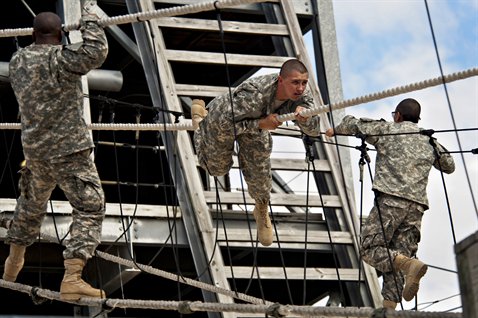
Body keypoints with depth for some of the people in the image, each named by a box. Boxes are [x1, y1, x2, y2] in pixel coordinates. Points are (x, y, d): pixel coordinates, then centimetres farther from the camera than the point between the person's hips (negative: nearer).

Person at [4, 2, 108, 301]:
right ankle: (72, 278, -18)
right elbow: (96, 52, -27)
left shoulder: (17, 61, 7)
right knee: (90, 208, -6)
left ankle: (13, 263, 43)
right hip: (68, 149, -8)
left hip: (35, 149, 8)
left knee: (32, 202, 27)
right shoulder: (60, 58, -15)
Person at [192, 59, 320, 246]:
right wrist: (261, 124, -48)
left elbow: (315, 130, -25)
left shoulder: (301, 96, -30)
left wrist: (304, 118, -47)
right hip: (222, 117, -4)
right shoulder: (253, 94, -48)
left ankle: (262, 212, 37)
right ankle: (200, 119, 48)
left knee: (259, 173, 4)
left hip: (255, 122, 4)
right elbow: (225, 124, -40)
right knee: (218, 168, 22)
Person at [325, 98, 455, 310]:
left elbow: (353, 124, 13)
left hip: (390, 199, -5)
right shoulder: (429, 141, 21)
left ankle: (410, 264, -28)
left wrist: (335, 130, 34)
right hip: (417, 206, 5)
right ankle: (389, 306, -6)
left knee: (369, 249, -4)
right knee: (398, 255, 6)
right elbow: (449, 166, 32)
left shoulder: (387, 129, 9)